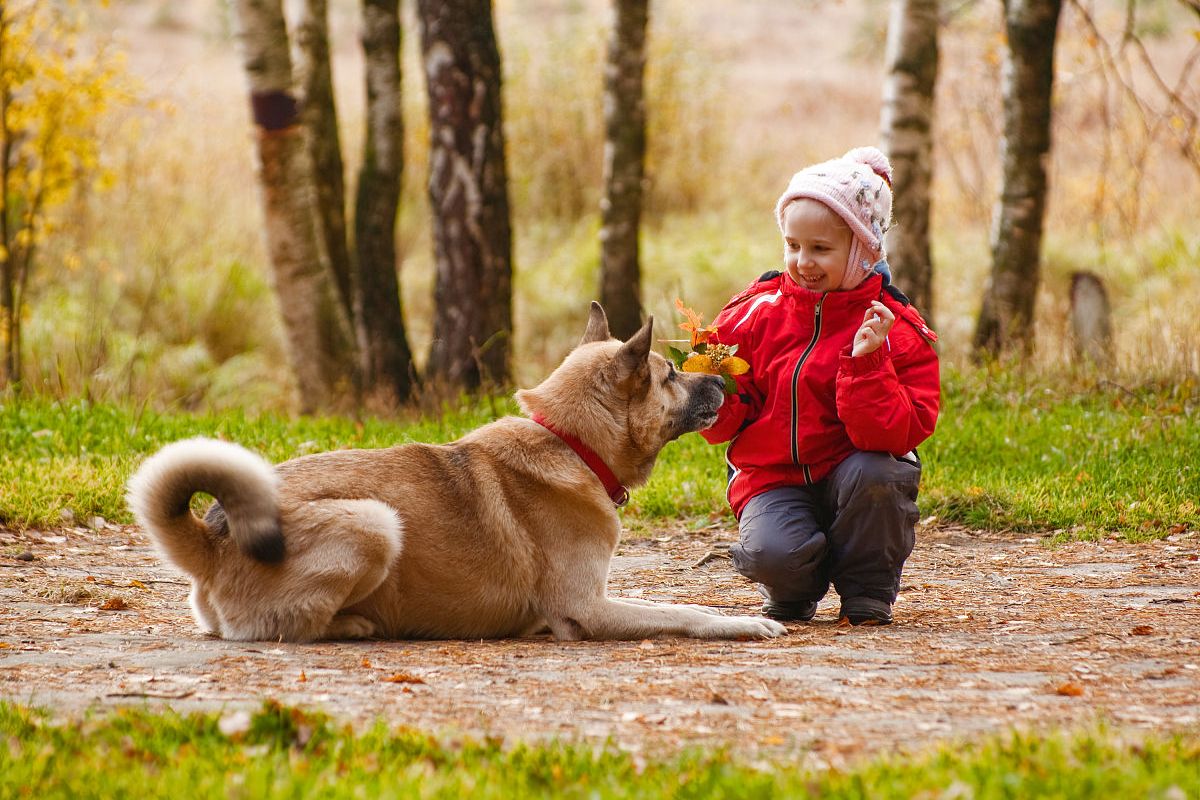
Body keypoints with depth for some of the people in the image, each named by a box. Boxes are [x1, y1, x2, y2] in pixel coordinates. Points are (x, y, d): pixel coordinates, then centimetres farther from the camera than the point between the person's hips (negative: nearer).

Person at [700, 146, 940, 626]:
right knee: (773, 554, -31)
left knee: (875, 472, -35)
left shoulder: (896, 331, -7)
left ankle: (867, 592, -6)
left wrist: (867, 363, -31)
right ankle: (796, 588, 10)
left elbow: (890, 436, -19)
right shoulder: (758, 312, 1)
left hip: (849, 472, 0)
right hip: (773, 478, 0)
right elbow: (726, 425, 4)